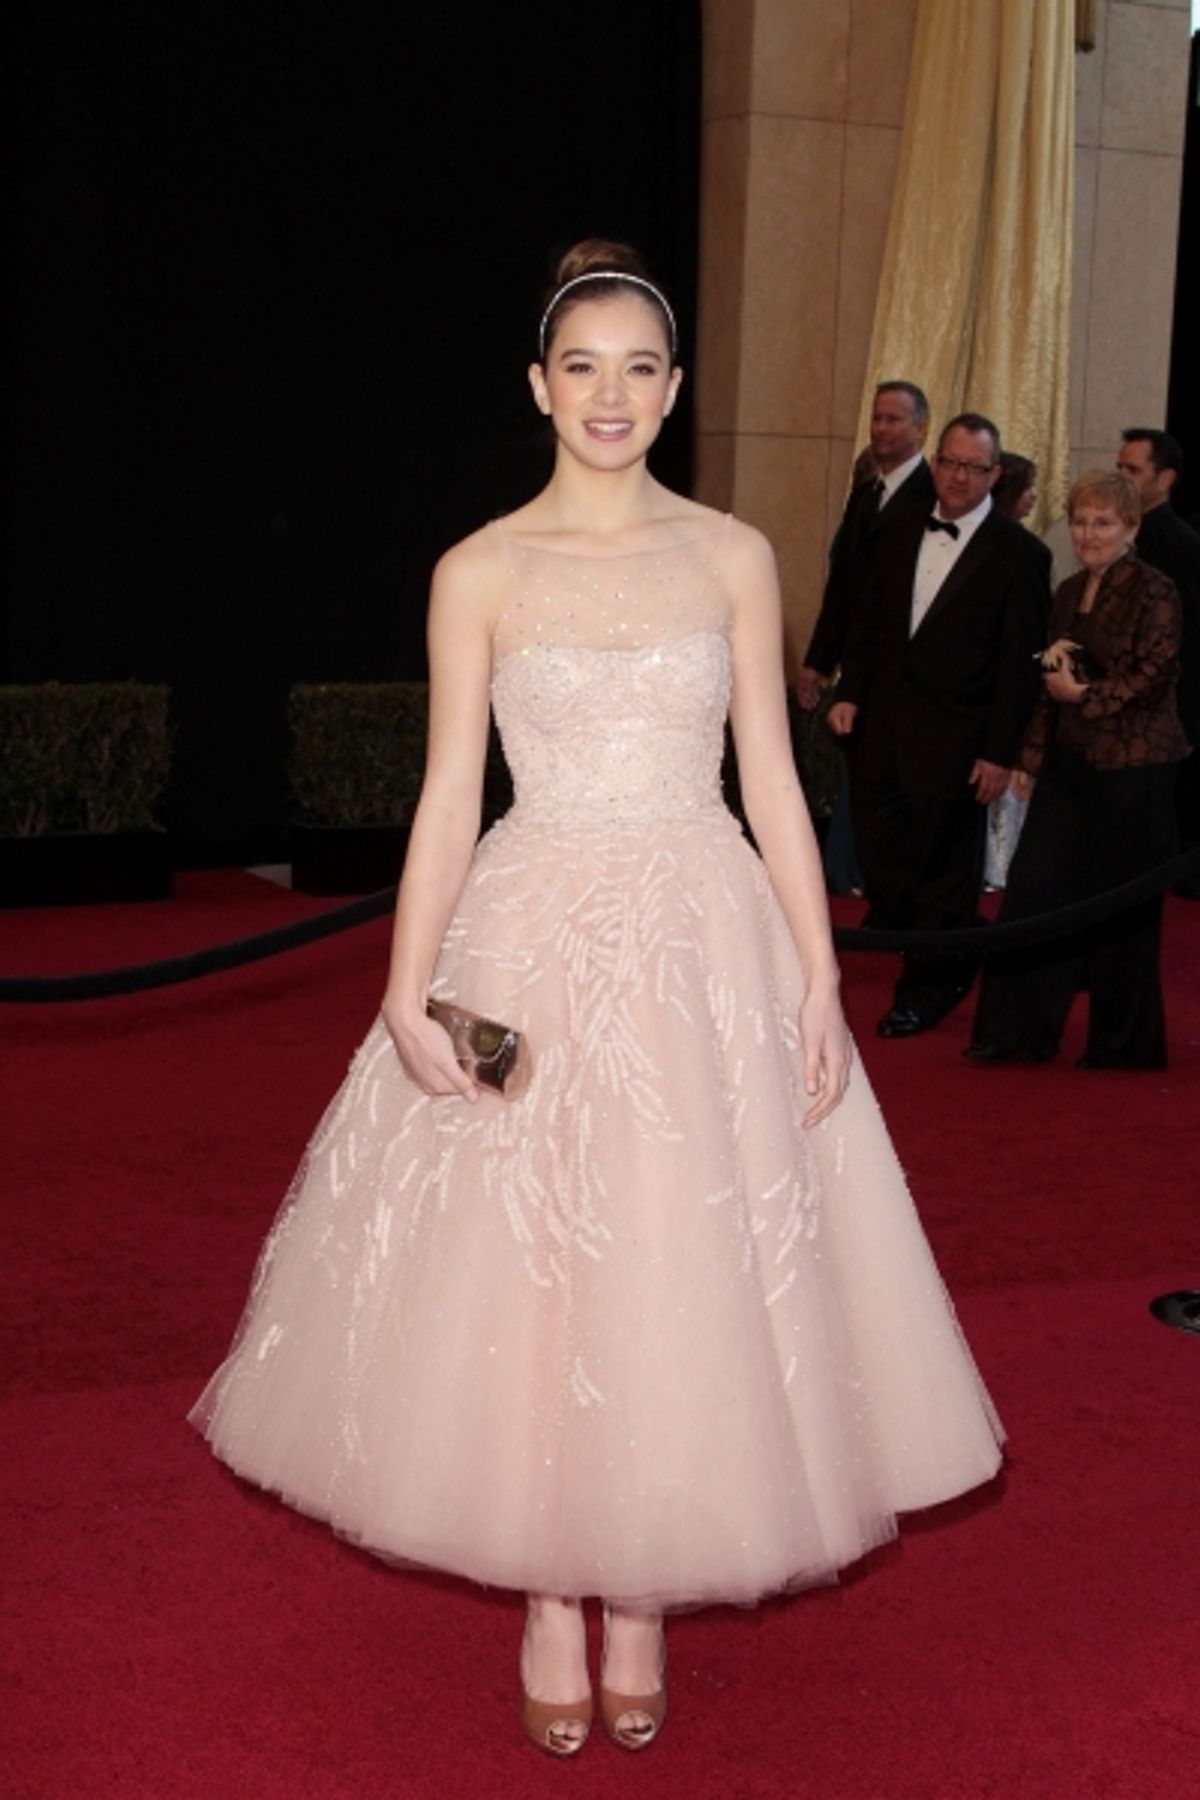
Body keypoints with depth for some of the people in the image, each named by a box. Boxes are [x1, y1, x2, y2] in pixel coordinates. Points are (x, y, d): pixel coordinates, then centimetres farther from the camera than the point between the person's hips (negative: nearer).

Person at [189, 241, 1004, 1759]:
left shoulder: (733, 557, 4)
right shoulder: (480, 573, 0)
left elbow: (771, 779, 5)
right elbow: (449, 794, -1)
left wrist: (820, 976, 0)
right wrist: (408, 991, -11)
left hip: (707, 943, 1)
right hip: (534, 942, -1)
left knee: (690, 1277, 5)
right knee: (523, 1276, 2)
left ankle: (643, 1598, 22)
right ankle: (550, 1605, 20)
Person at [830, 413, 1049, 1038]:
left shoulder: (1018, 553, -8)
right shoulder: (905, 533, 9)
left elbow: (1019, 662, -9)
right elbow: (869, 621, 16)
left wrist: (999, 752, -12)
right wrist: (849, 693, 5)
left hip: (952, 742, -5)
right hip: (881, 728, 5)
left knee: (942, 870, 5)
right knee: (878, 856, 8)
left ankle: (927, 991, 23)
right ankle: (953, 957, 30)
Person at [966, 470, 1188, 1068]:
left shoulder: (1153, 591, -8)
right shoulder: (1070, 592, 14)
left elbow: (1154, 676, -14)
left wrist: (1086, 695, -12)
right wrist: (1034, 755, 17)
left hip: (1131, 767, -7)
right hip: (1069, 763, 7)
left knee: (1121, 902, 2)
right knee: (1033, 884, 2)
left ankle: (1124, 1042, 16)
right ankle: (1019, 1030, 9)